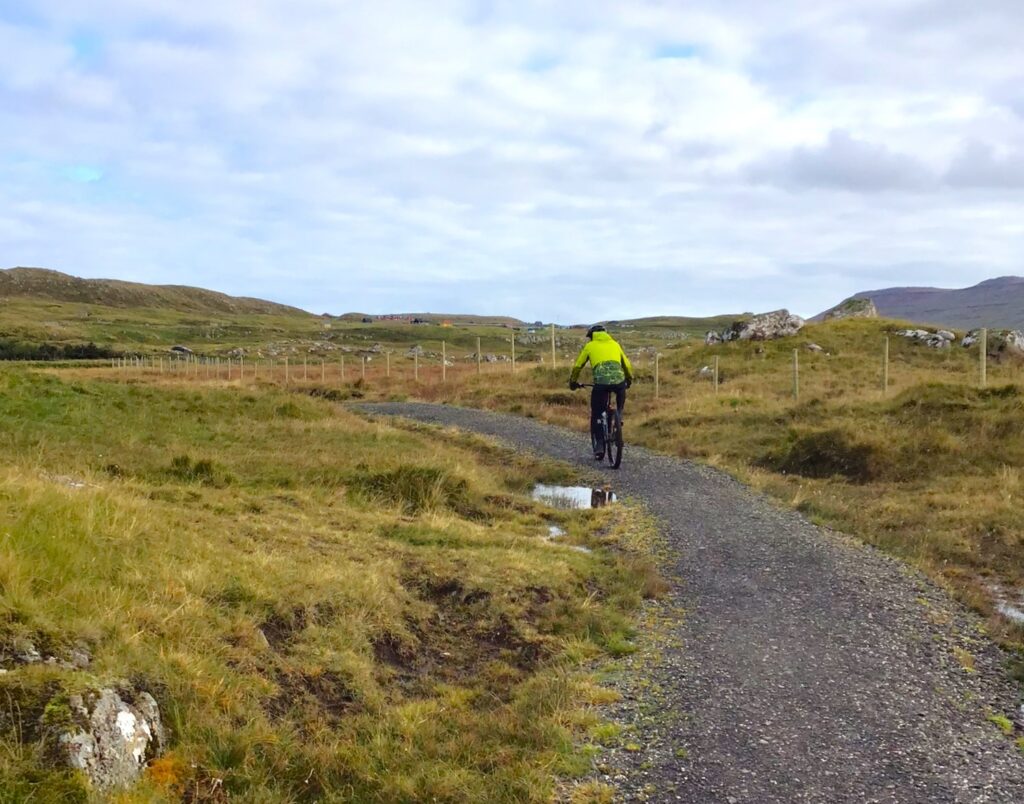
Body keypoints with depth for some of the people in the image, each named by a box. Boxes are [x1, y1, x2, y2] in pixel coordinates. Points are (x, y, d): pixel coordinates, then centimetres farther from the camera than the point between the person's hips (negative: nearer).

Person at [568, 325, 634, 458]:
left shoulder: (589, 346, 20)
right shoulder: (615, 344, 26)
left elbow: (577, 366, 24)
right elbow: (627, 365, 34)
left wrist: (572, 382, 39)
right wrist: (629, 380, 51)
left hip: (601, 383, -2)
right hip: (619, 381, 2)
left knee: (596, 415, 12)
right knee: (620, 406, 34)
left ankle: (599, 446, 4)